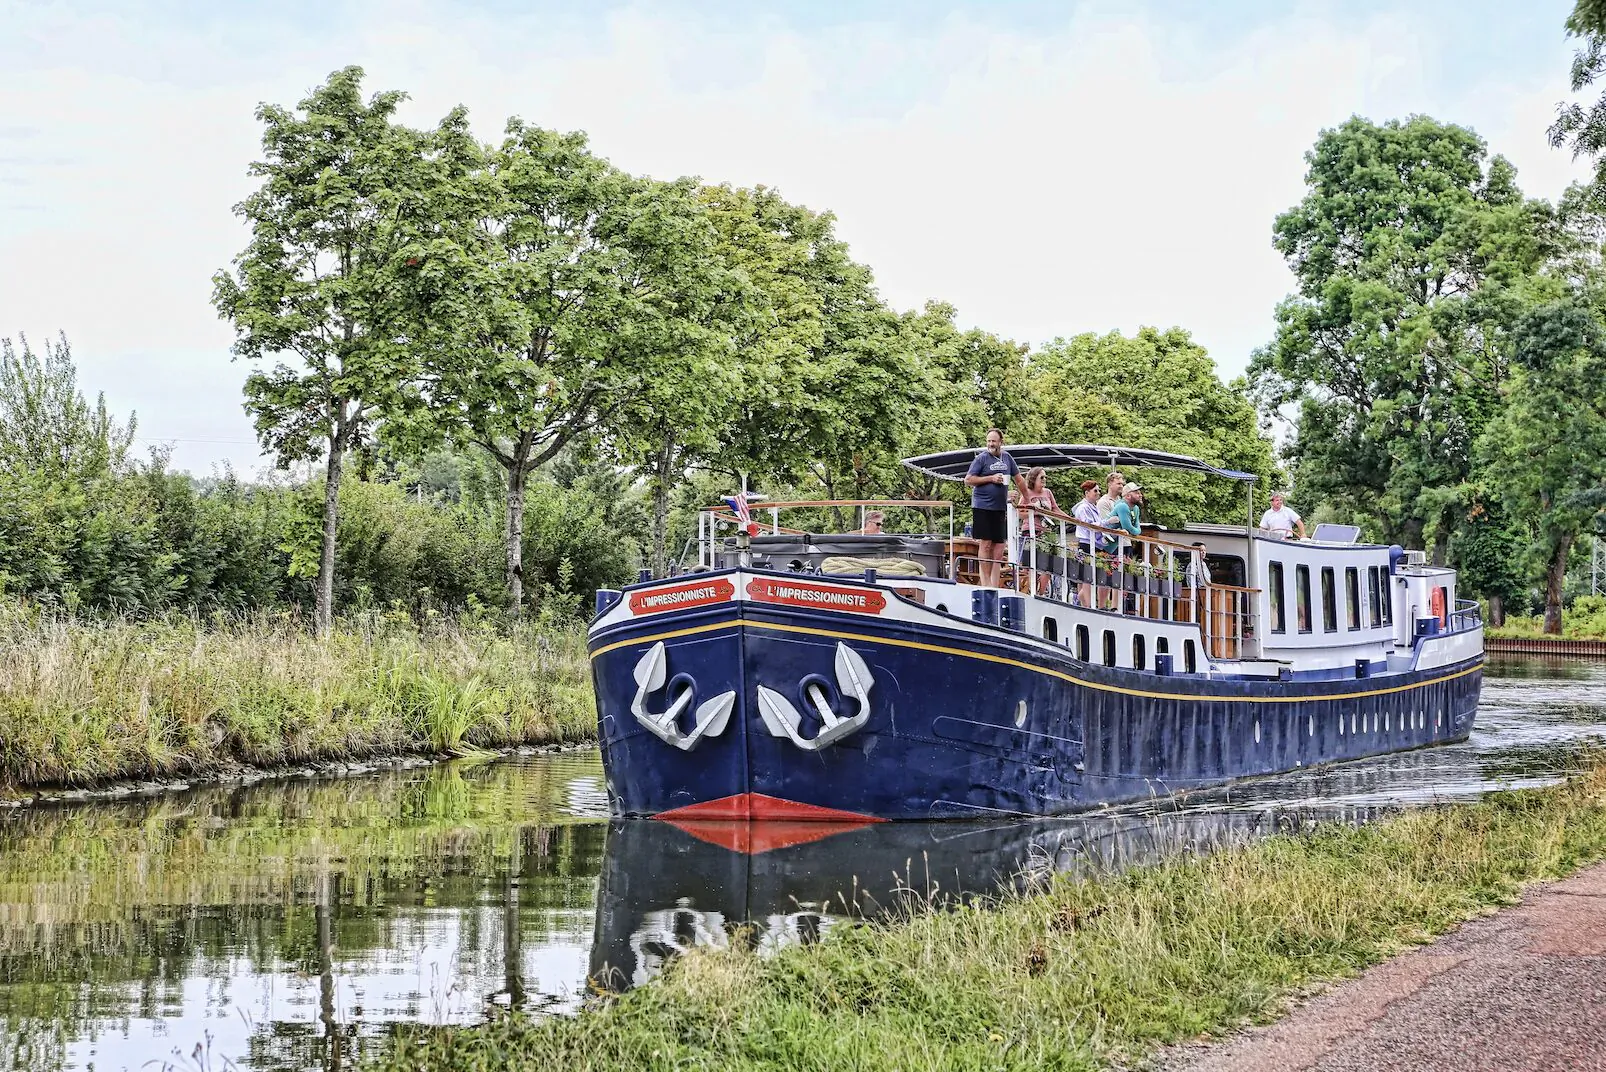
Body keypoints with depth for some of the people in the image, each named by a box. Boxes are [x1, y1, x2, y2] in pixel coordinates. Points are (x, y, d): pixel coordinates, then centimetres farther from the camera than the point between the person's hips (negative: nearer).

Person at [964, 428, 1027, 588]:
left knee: (999, 546, 3)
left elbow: (1018, 479, 20)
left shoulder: (1007, 457, 11)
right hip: (982, 507, -5)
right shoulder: (982, 458, -3)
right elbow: (968, 480, -5)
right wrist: (991, 478, -11)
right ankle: (986, 582, 0)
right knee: (985, 544, -4)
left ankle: (994, 584, 6)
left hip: (1000, 508, 5)